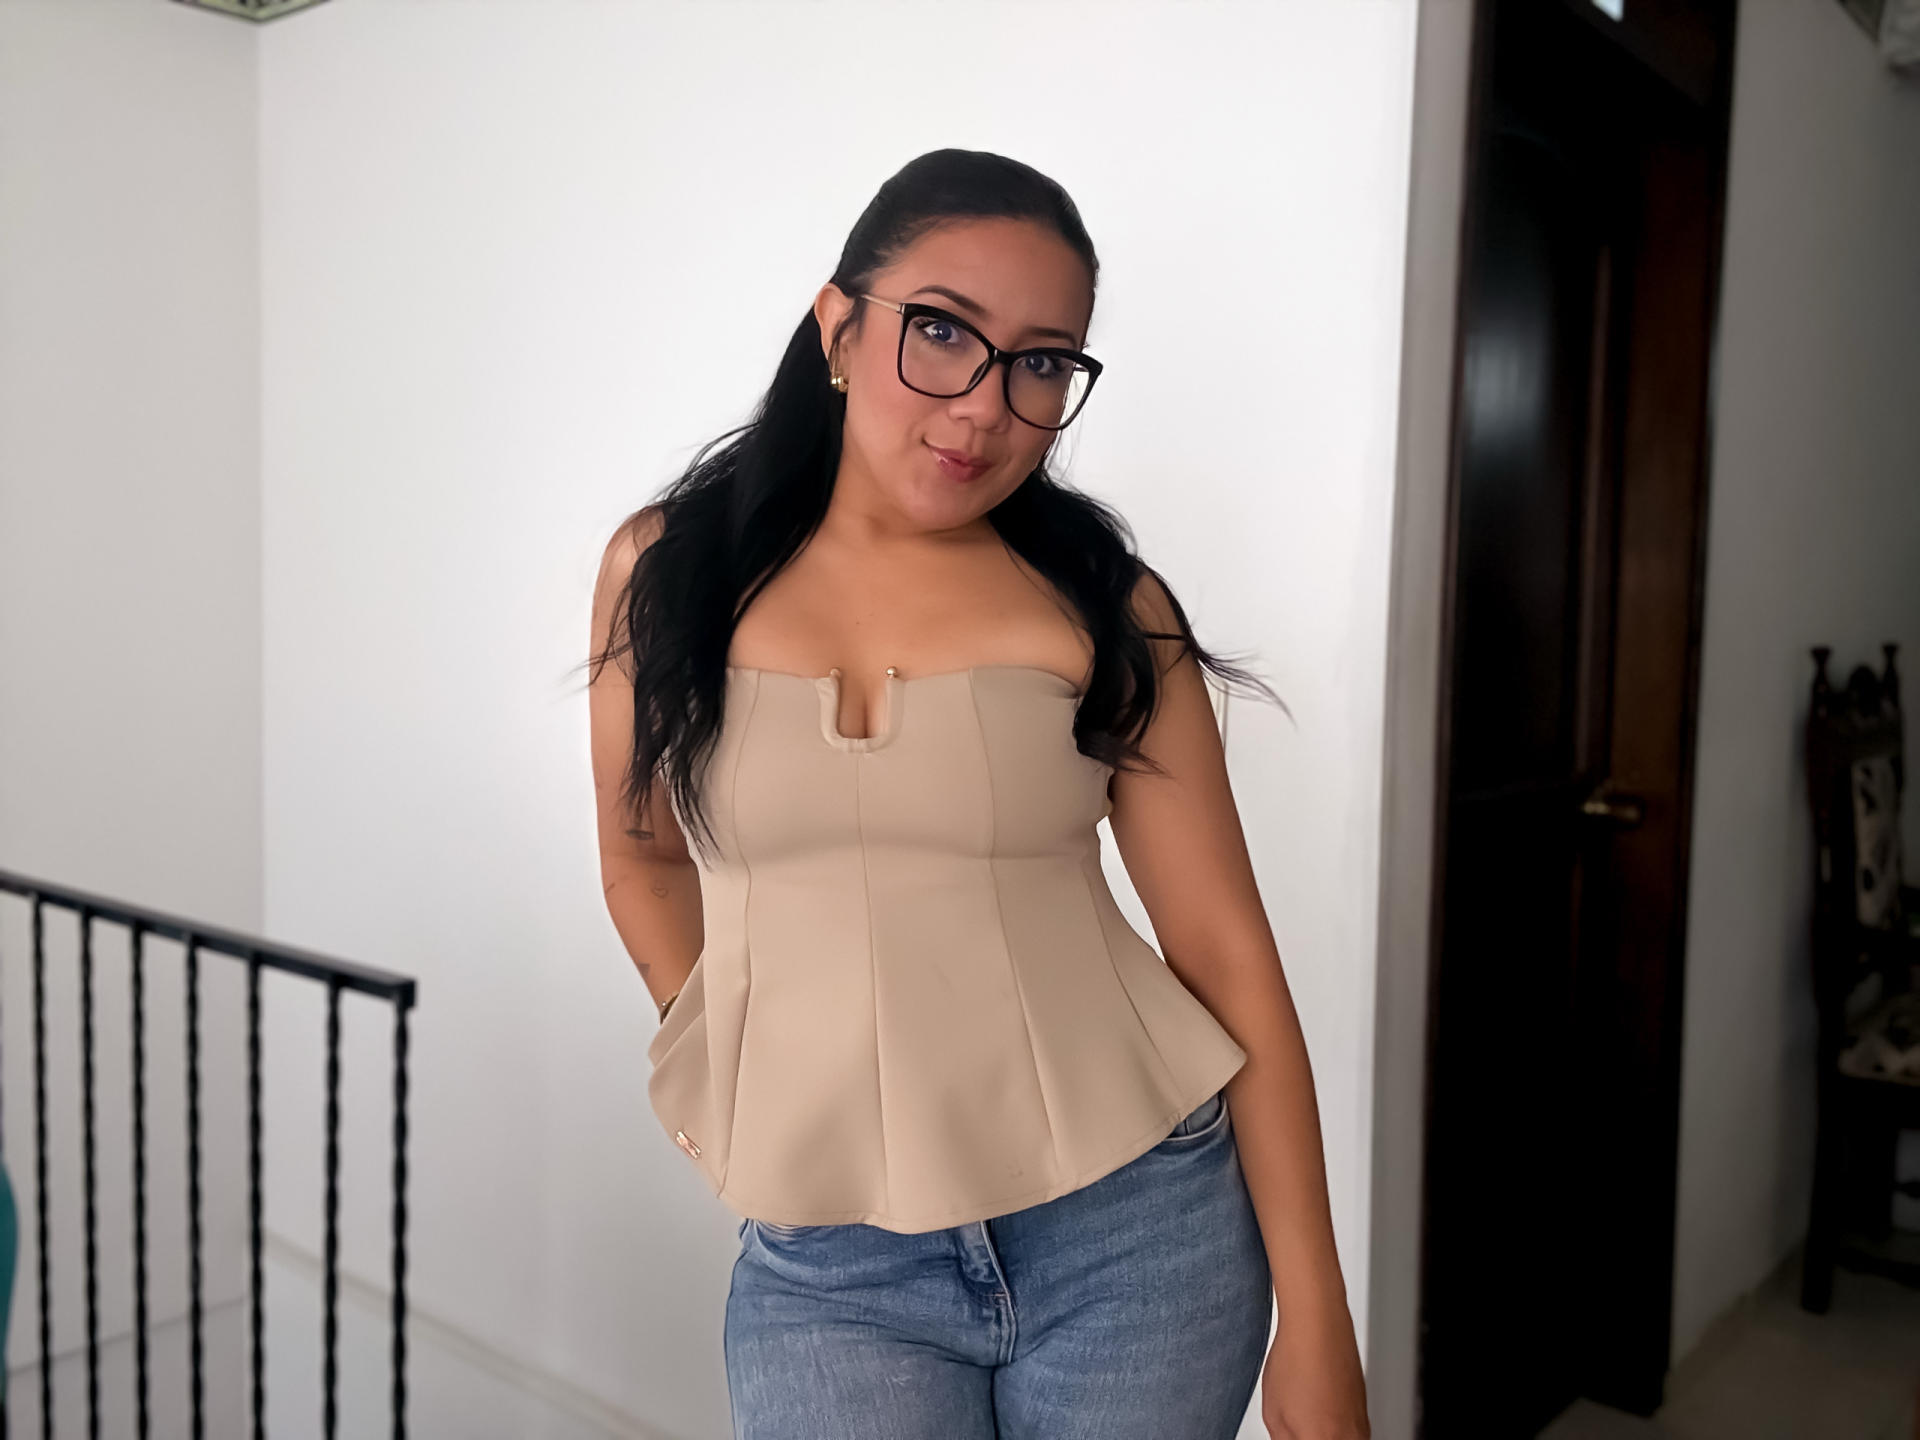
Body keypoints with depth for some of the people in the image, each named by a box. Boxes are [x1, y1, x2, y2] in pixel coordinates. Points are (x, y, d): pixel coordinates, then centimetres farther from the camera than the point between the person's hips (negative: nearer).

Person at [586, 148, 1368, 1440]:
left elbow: (1225, 950, -5)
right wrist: (729, 1071, 4)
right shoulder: (667, 571, -1)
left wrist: (1316, 1328, -4)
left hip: (1134, 1230, 0)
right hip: (825, 1267, 1)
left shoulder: (1103, 604, -5)